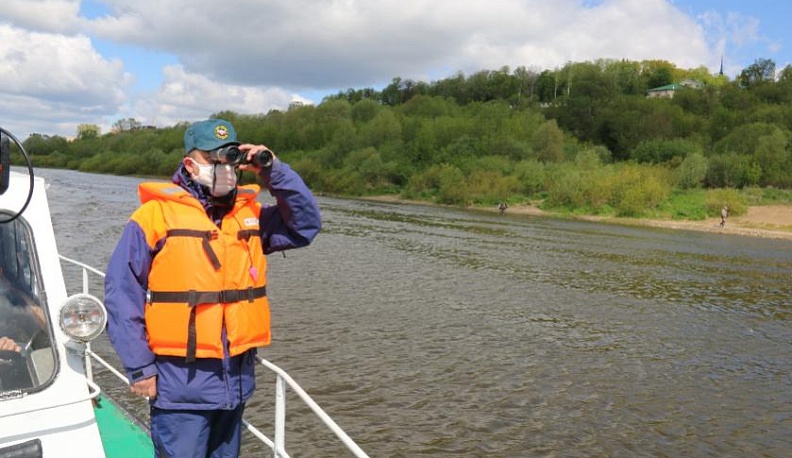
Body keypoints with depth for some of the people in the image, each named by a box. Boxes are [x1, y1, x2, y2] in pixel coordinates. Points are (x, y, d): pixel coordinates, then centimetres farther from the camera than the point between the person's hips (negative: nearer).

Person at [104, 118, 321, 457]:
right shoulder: (156, 216, -9)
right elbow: (121, 294, -9)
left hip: (237, 382, 6)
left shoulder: (249, 214, 7)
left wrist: (275, 173, -6)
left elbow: (306, 225, 3)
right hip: (182, 385, -5)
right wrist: (139, 367, -11)